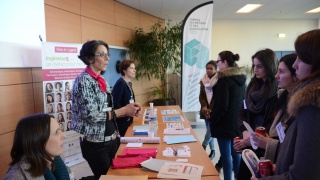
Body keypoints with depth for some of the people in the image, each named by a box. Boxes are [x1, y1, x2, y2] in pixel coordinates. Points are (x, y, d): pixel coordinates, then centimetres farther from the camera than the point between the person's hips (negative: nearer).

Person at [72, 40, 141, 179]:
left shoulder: (101, 81, 9)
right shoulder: (83, 81, -16)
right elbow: (92, 116, -22)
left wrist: (127, 111, -1)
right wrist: (124, 110, -18)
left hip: (111, 140, 8)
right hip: (96, 144, -8)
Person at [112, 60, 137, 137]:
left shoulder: (129, 83, 8)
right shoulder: (120, 83, -19)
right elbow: (115, 103, -25)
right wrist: (125, 116, -16)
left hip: (128, 119, 9)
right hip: (121, 120, -9)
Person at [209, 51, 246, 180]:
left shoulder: (224, 78, -18)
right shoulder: (241, 77, 7)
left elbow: (222, 105, -20)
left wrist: (212, 120, -8)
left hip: (225, 123, -8)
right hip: (238, 121, 8)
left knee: (226, 156, 3)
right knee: (236, 153, 18)